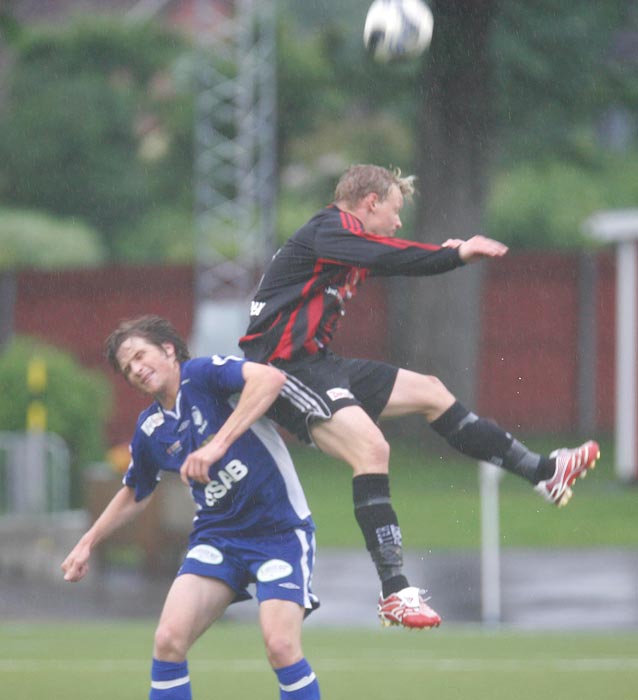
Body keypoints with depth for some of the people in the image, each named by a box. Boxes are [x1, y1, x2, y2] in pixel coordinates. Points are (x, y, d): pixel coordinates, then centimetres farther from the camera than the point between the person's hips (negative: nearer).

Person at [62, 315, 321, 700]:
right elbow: (136, 494, 27)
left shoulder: (204, 374, -11)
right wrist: (87, 543, 25)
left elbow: (271, 378, -32)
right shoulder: (150, 431, 8)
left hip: (280, 530, -6)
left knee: (281, 644, -20)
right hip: (218, 535, 6)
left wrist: (218, 444, -36)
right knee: (169, 639, -10)